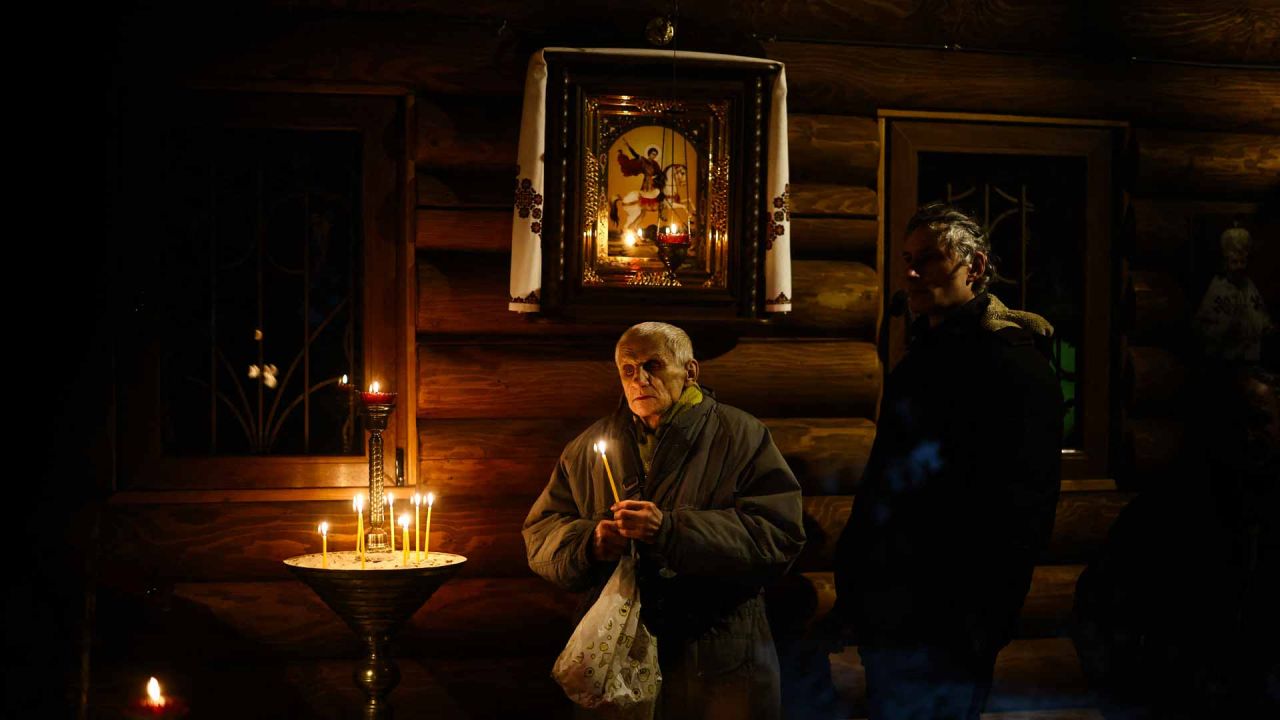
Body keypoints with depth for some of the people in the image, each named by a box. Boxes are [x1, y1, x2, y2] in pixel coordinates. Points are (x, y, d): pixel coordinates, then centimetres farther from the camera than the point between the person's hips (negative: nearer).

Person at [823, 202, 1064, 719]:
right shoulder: (919, 361, 18)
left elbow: (1021, 514, -19)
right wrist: (852, 595, 16)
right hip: (886, 623, 9)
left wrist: (976, 629, -23)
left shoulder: (1012, 362, -11)